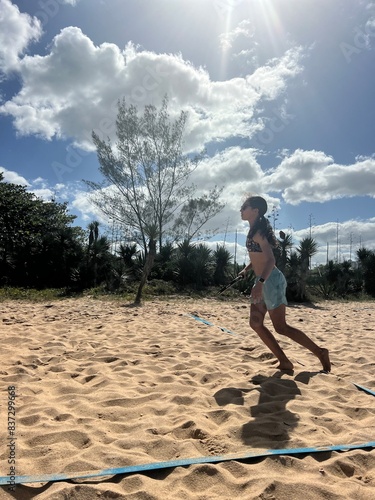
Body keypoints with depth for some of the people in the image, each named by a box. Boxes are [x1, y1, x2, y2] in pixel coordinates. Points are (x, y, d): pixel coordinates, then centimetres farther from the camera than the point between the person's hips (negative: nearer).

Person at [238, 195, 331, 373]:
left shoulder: (258, 231, -16)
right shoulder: (254, 230, 13)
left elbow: (271, 260, -28)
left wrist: (260, 282, -39)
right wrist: (246, 269, 16)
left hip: (271, 280, -10)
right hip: (263, 281, 10)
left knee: (281, 327, -4)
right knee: (256, 323, 6)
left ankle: (319, 352, 10)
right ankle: (284, 362, 12)